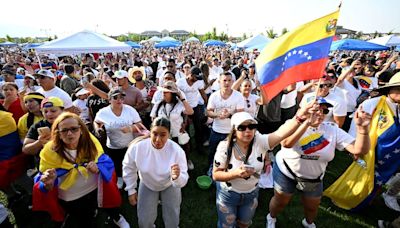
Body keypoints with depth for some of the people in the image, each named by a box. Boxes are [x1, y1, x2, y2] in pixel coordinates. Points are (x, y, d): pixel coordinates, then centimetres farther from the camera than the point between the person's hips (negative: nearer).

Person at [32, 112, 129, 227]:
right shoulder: (50, 152, -23)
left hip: (96, 190, 2)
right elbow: (47, 185, -17)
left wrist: (98, 168, -36)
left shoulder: (90, 142, -20)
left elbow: (107, 163, -15)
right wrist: (48, 184, -39)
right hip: (70, 199, -2)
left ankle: (117, 217, 63)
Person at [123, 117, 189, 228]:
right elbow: (129, 167, -8)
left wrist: (177, 177, -52)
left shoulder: (177, 151, -34)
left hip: (169, 185, 0)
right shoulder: (137, 147, -30)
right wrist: (131, 190, -2)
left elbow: (183, 182, -29)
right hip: (147, 185, 1)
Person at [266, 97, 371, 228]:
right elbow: (286, 143, -43)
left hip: (314, 178, 4)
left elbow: (359, 150, -19)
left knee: (312, 206, 24)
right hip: (286, 172, -3)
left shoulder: (332, 129, -12)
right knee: (280, 201, 17)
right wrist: (307, 122, -48)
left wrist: (362, 128, -35)